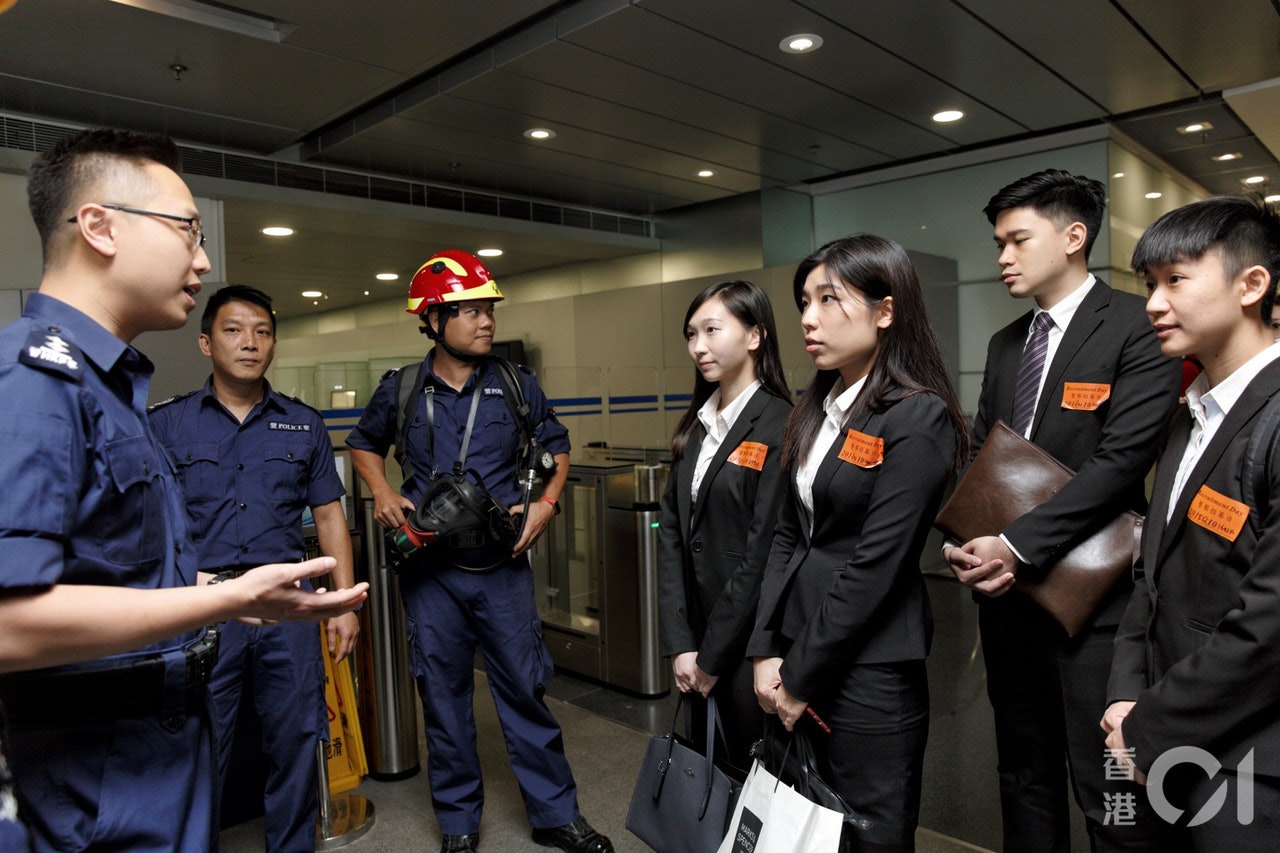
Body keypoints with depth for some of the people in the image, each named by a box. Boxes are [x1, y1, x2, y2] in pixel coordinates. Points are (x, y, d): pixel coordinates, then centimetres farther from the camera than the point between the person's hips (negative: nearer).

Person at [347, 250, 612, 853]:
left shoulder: (516, 386, 0)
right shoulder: (400, 391, 0)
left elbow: (556, 447, 14)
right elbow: (364, 444, 18)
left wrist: (547, 500, -2)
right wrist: (382, 492, 0)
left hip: (503, 564, 0)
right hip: (431, 571, 1)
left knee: (525, 687, 6)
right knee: (443, 696, 11)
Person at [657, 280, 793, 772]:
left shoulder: (778, 427, -15)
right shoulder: (695, 427, 8)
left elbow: (763, 555, -17)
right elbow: (671, 534, 3)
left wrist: (713, 657, -11)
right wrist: (679, 644, -3)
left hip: (747, 640, -6)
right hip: (696, 636, 7)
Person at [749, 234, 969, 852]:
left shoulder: (918, 418, -14)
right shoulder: (815, 410, 9)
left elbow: (875, 566, -17)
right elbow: (787, 536, 7)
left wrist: (802, 679, -12)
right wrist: (767, 652, 0)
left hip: (869, 669, -6)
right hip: (797, 654, 7)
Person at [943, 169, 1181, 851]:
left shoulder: (1136, 327, -9)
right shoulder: (1005, 345, 13)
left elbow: (1122, 459, -18)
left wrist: (1016, 545, -21)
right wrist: (967, 544, -4)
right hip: (1007, 591, 7)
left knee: (1107, 793, 3)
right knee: (1024, 777, 19)